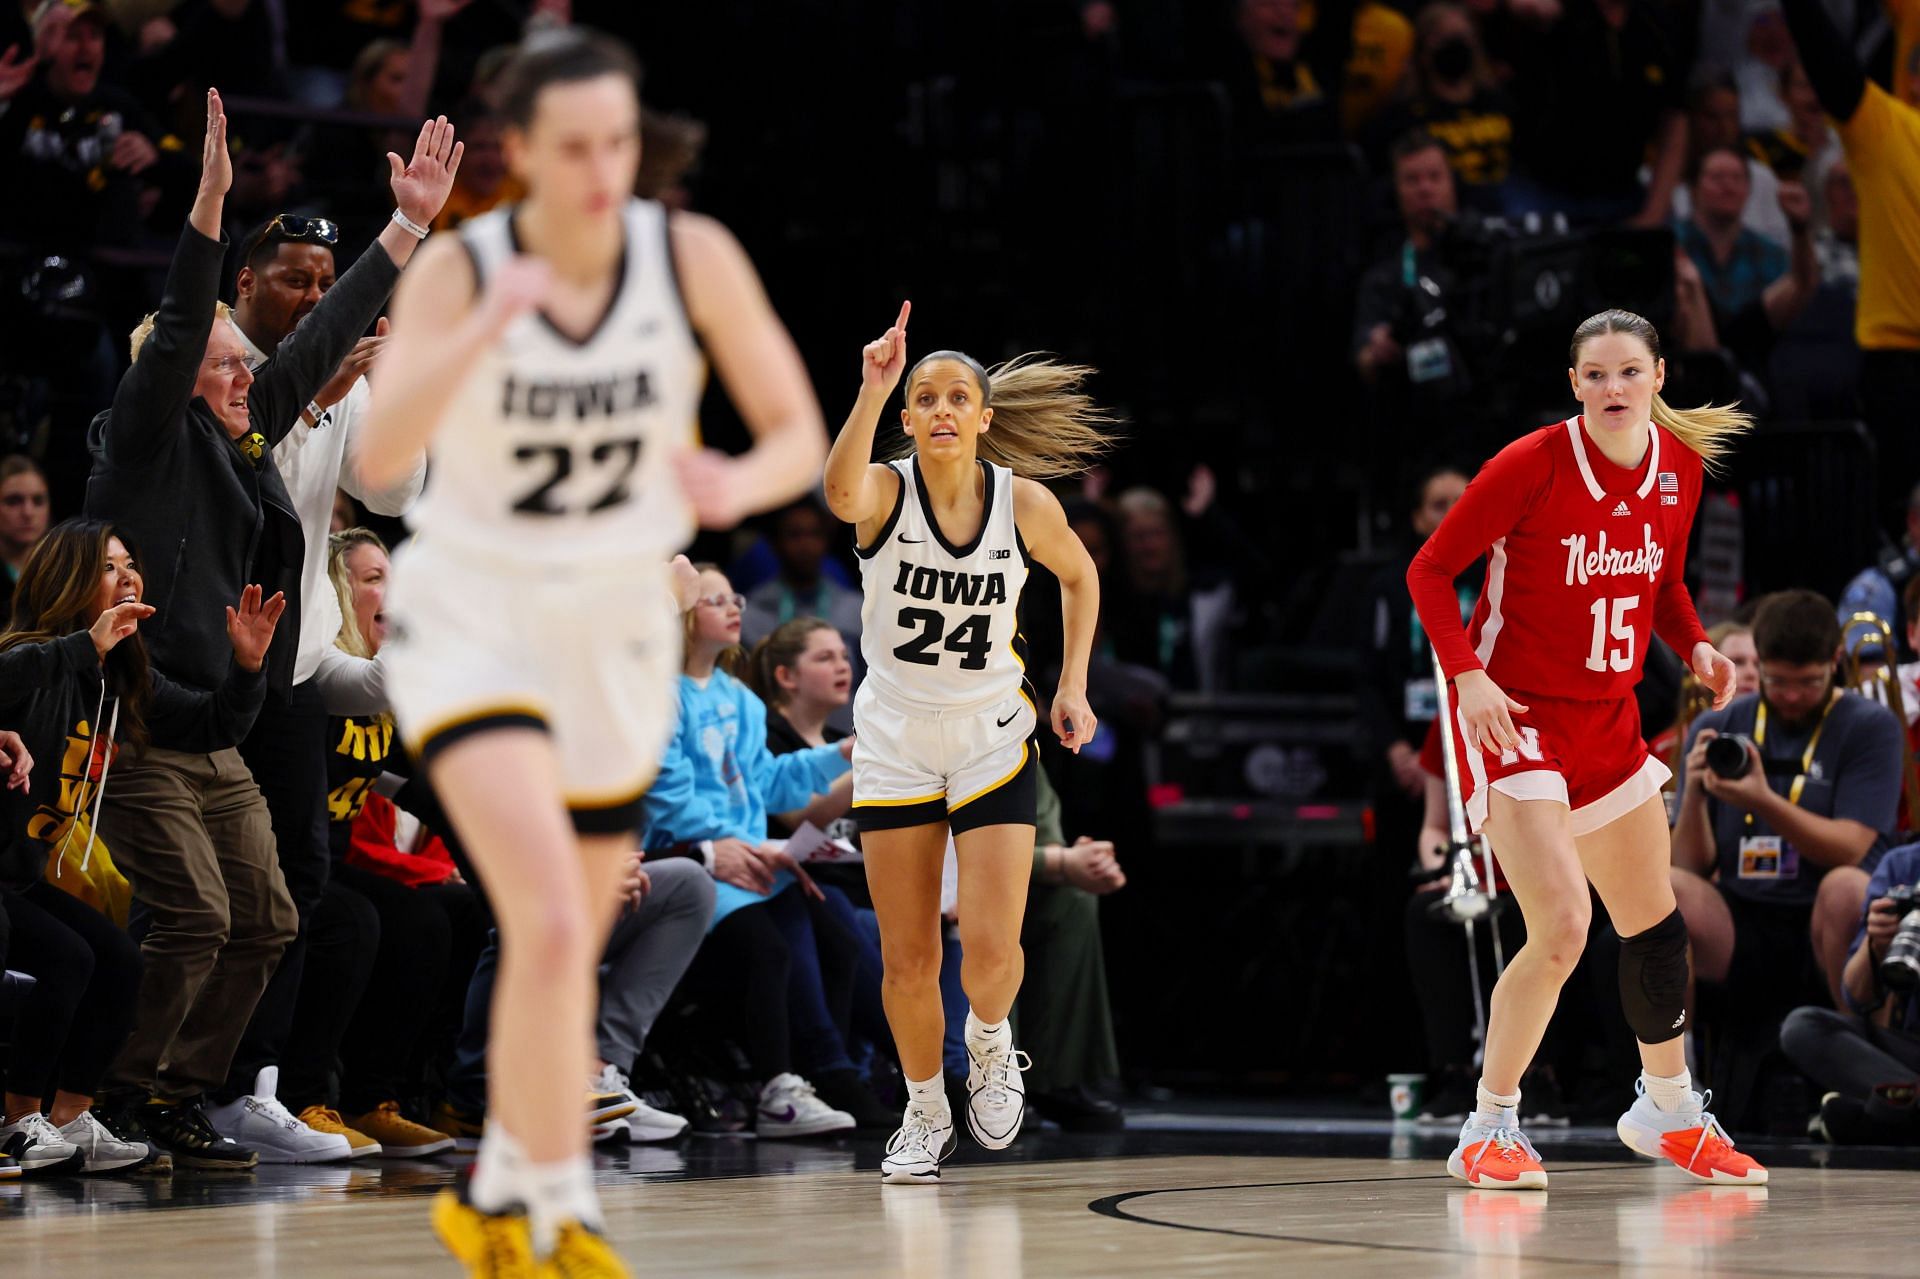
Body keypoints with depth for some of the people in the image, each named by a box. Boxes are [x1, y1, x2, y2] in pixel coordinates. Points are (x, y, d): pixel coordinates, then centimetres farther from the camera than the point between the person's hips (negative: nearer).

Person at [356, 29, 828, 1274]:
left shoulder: (692, 256, -10)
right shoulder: (459, 271, -15)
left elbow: (800, 437, -5)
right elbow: (380, 459, -28)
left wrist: (736, 485, -27)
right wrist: (483, 333, -41)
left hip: (617, 624, 4)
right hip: (472, 615, -4)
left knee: (570, 954, 16)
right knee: (552, 925, -24)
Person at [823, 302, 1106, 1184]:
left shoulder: (1025, 503, -9)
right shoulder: (887, 491, -13)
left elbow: (1078, 576, 12)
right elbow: (841, 495, -39)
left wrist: (1073, 685, 5)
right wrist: (871, 392, -52)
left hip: (992, 740, 0)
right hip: (894, 742, 0)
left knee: (991, 950, -13)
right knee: (908, 961, 3)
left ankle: (990, 1042, 22)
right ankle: (925, 1114, 27)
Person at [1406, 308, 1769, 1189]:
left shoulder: (1682, 464, 0)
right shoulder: (1532, 464, -18)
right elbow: (1429, 571, -12)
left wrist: (1695, 646, -4)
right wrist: (1468, 674, -25)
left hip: (1607, 718, 7)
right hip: (1513, 713, -7)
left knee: (1652, 920, 16)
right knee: (1561, 928, -19)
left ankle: (1667, 1109, 38)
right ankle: (1490, 1130, -3)